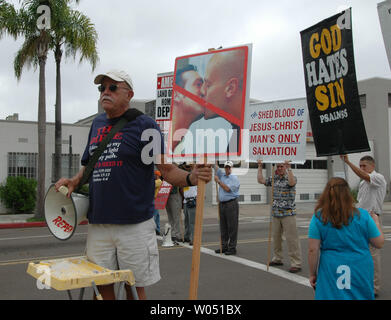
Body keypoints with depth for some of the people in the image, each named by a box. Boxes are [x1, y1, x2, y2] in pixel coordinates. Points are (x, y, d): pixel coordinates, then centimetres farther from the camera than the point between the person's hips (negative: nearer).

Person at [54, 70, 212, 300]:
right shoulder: (97, 124, 13)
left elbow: (167, 169, -10)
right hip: (98, 223, 5)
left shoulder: (144, 125, -4)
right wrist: (73, 182, 4)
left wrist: (191, 178, -29)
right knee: (102, 284, 14)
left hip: (134, 224, -5)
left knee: (135, 287, 6)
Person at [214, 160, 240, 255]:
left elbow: (227, 189, -16)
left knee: (232, 227, -3)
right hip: (222, 204, 7)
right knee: (223, 227, 10)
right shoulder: (222, 175, 14)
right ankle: (224, 246, 18)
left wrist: (218, 181, -11)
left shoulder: (234, 178, -6)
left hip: (231, 204, -7)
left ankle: (232, 247, 1)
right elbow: (215, 167, 12)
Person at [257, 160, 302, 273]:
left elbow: (291, 182, -27)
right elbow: (260, 180, 13)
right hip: (275, 214, 6)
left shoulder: (291, 177, -4)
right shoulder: (274, 179, 13)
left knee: (291, 238, -7)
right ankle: (277, 259, 27)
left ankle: (296, 263, -3)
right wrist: (260, 167, 11)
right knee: (276, 237, 14)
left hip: (288, 214, -6)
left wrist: (288, 168, -28)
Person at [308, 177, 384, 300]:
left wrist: (312, 274, 5)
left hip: (331, 272, -1)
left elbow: (313, 250, -8)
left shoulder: (318, 217, -8)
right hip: (361, 271, 1)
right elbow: (379, 243, 3)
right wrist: (376, 222, 20)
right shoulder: (362, 215, -5)